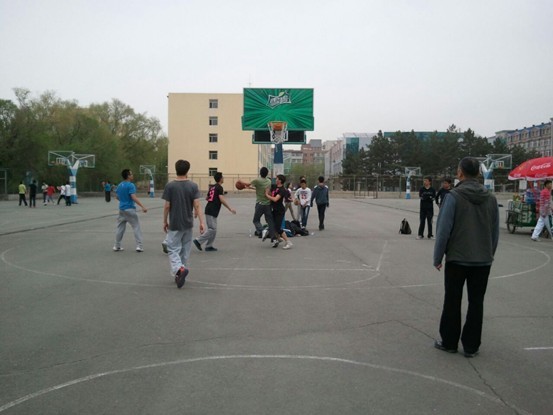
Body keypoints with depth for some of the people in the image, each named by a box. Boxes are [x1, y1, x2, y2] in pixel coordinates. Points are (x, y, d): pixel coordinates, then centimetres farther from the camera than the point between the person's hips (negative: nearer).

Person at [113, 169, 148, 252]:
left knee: (120, 227, 13)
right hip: (130, 209, -7)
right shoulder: (130, 185, -14)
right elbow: (134, 197, -24)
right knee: (136, 227, 0)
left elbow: (117, 197, 17)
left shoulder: (119, 185, 9)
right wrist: (143, 207, -27)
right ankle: (139, 246, -3)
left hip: (121, 209, 7)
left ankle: (117, 246, 18)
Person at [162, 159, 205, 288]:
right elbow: (197, 205, -10)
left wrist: (165, 221, 4)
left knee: (173, 249, 4)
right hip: (188, 224, 3)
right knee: (185, 250, 15)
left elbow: (167, 206, -7)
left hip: (174, 224, -2)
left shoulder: (170, 186, -9)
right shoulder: (193, 186, -4)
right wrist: (202, 222, -9)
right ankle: (182, 272, 23)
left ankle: (179, 269, -21)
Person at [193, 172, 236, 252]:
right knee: (212, 229, -7)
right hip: (212, 212, -9)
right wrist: (230, 209, -18)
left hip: (209, 210, 9)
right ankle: (198, 241, -7)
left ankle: (209, 246, 13)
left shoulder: (212, 187, 16)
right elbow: (222, 200, -19)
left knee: (213, 229, 12)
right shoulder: (219, 187, -9)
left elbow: (206, 198, 24)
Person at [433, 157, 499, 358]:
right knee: (476, 302, 10)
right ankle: (471, 346, 16)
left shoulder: (454, 196, -11)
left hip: (457, 258, -3)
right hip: (483, 260, 4)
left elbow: (444, 230, -12)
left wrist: (437, 257, -3)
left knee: (452, 301, 9)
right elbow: (495, 232, 8)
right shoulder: (490, 198, 3)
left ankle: (449, 342, 17)